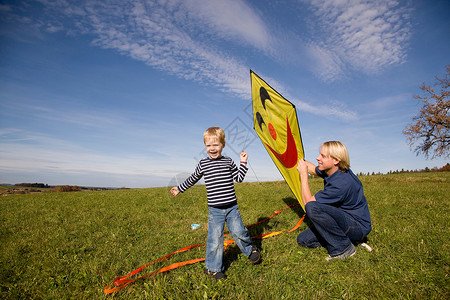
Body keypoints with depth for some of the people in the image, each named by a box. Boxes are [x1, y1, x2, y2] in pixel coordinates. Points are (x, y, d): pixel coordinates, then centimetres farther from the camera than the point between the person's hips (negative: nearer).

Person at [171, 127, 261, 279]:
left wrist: (243, 163, 1)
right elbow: (192, 179, 18)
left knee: (238, 231, 1)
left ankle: (250, 249, 34)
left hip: (232, 207, 1)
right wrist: (179, 189, 26)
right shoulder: (203, 164, 2)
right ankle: (213, 267, 24)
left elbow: (239, 178, 9)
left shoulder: (228, 162, 3)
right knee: (215, 238, 2)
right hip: (215, 209, 0)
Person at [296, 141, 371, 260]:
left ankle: (344, 248, -16)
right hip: (344, 219, 8)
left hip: (359, 228, -8)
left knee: (312, 207, -34)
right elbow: (312, 169, 19)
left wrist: (303, 174, -21)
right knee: (303, 240, 3)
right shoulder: (332, 170, -5)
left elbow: (308, 202, -25)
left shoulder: (342, 183, -32)